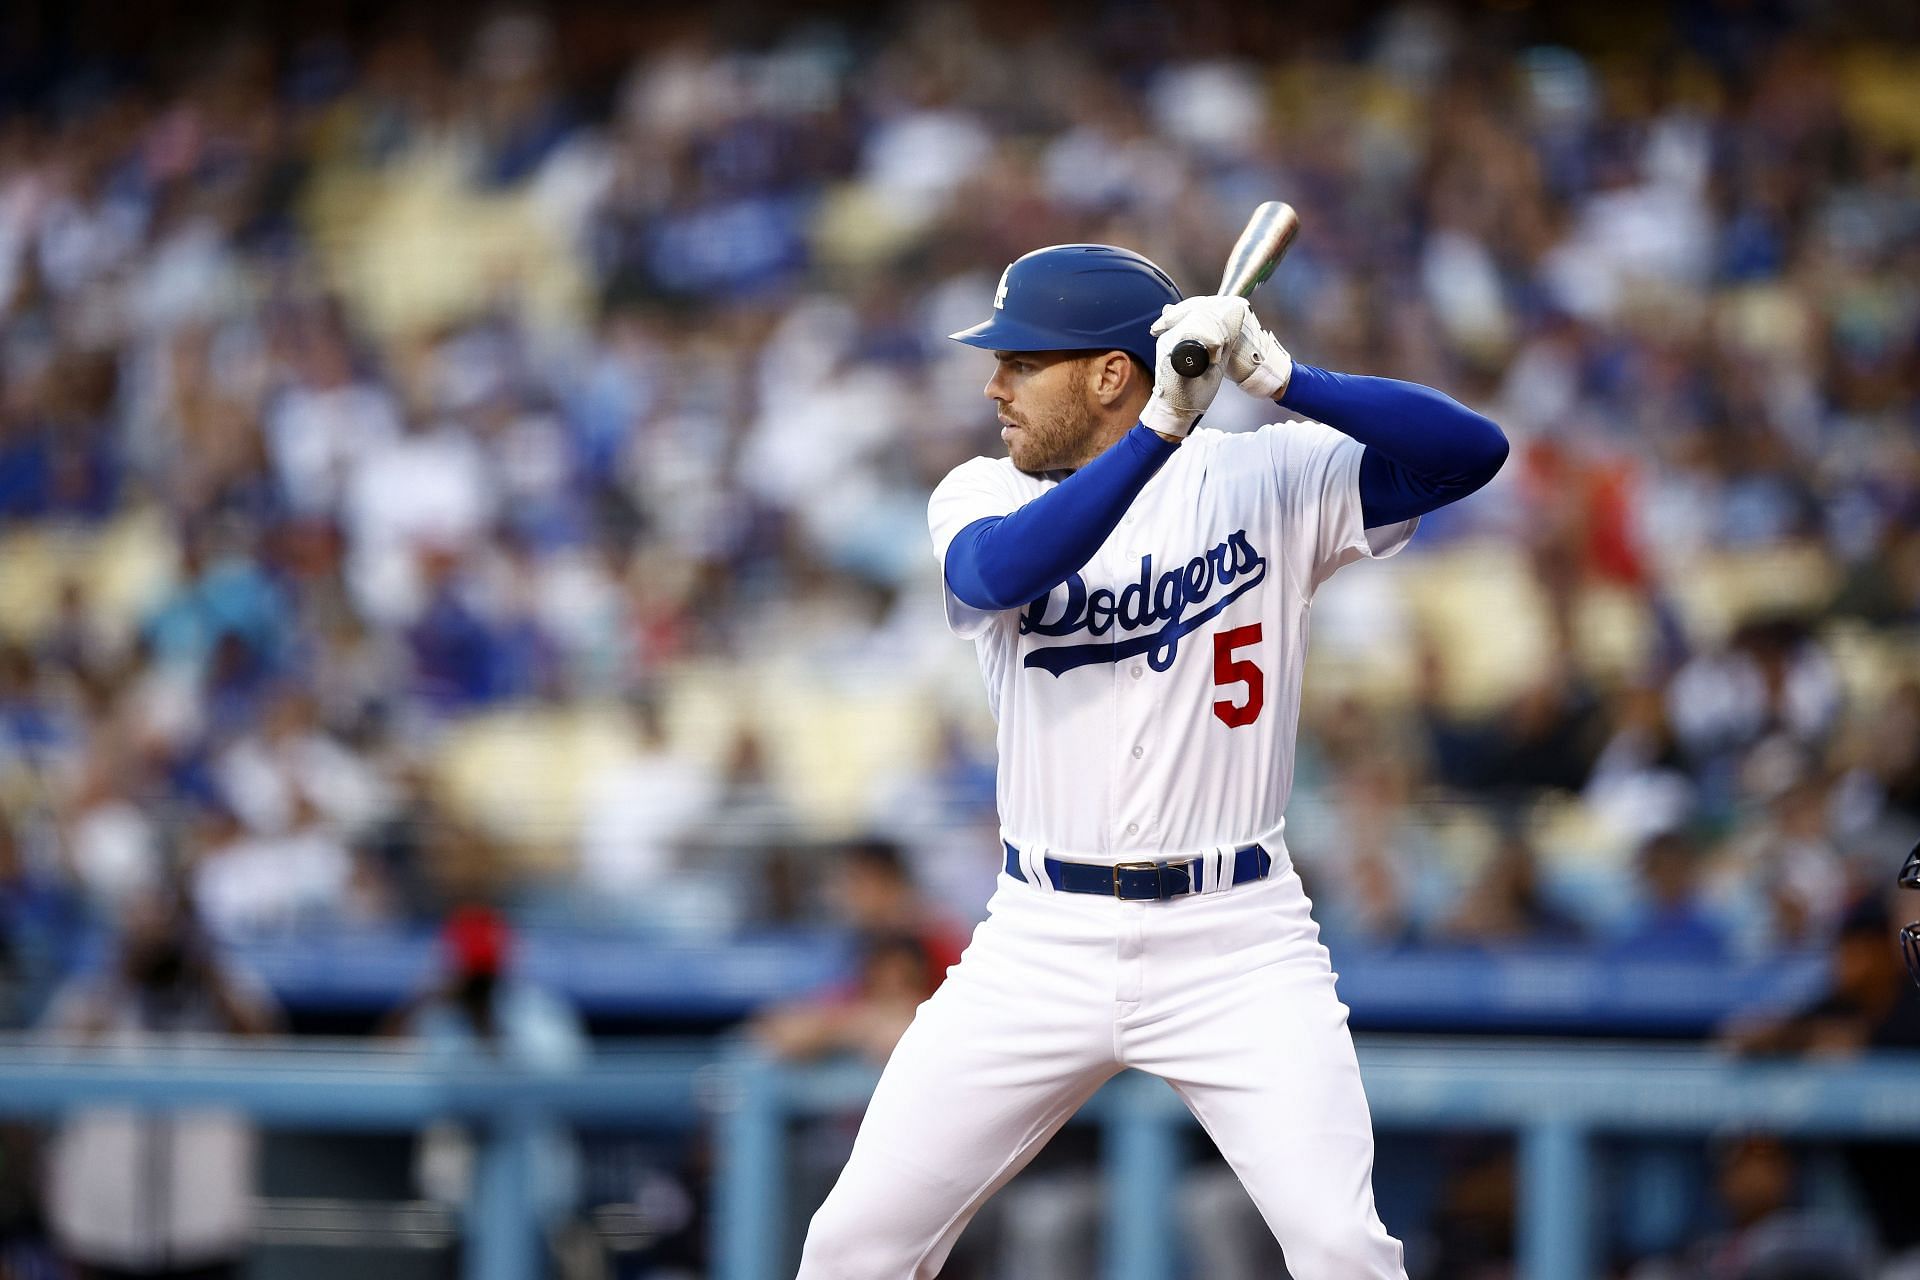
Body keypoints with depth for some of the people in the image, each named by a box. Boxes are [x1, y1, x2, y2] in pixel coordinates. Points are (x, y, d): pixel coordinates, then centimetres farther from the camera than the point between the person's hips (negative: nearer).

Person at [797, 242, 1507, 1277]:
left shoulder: (1269, 480, -3)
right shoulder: (982, 495, 2)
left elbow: (1473, 452, -14)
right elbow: (1002, 573, -22)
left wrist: (1281, 380, -27)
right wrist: (1164, 426, -31)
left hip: (1235, 948, -2)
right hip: (1042, 948, 2)